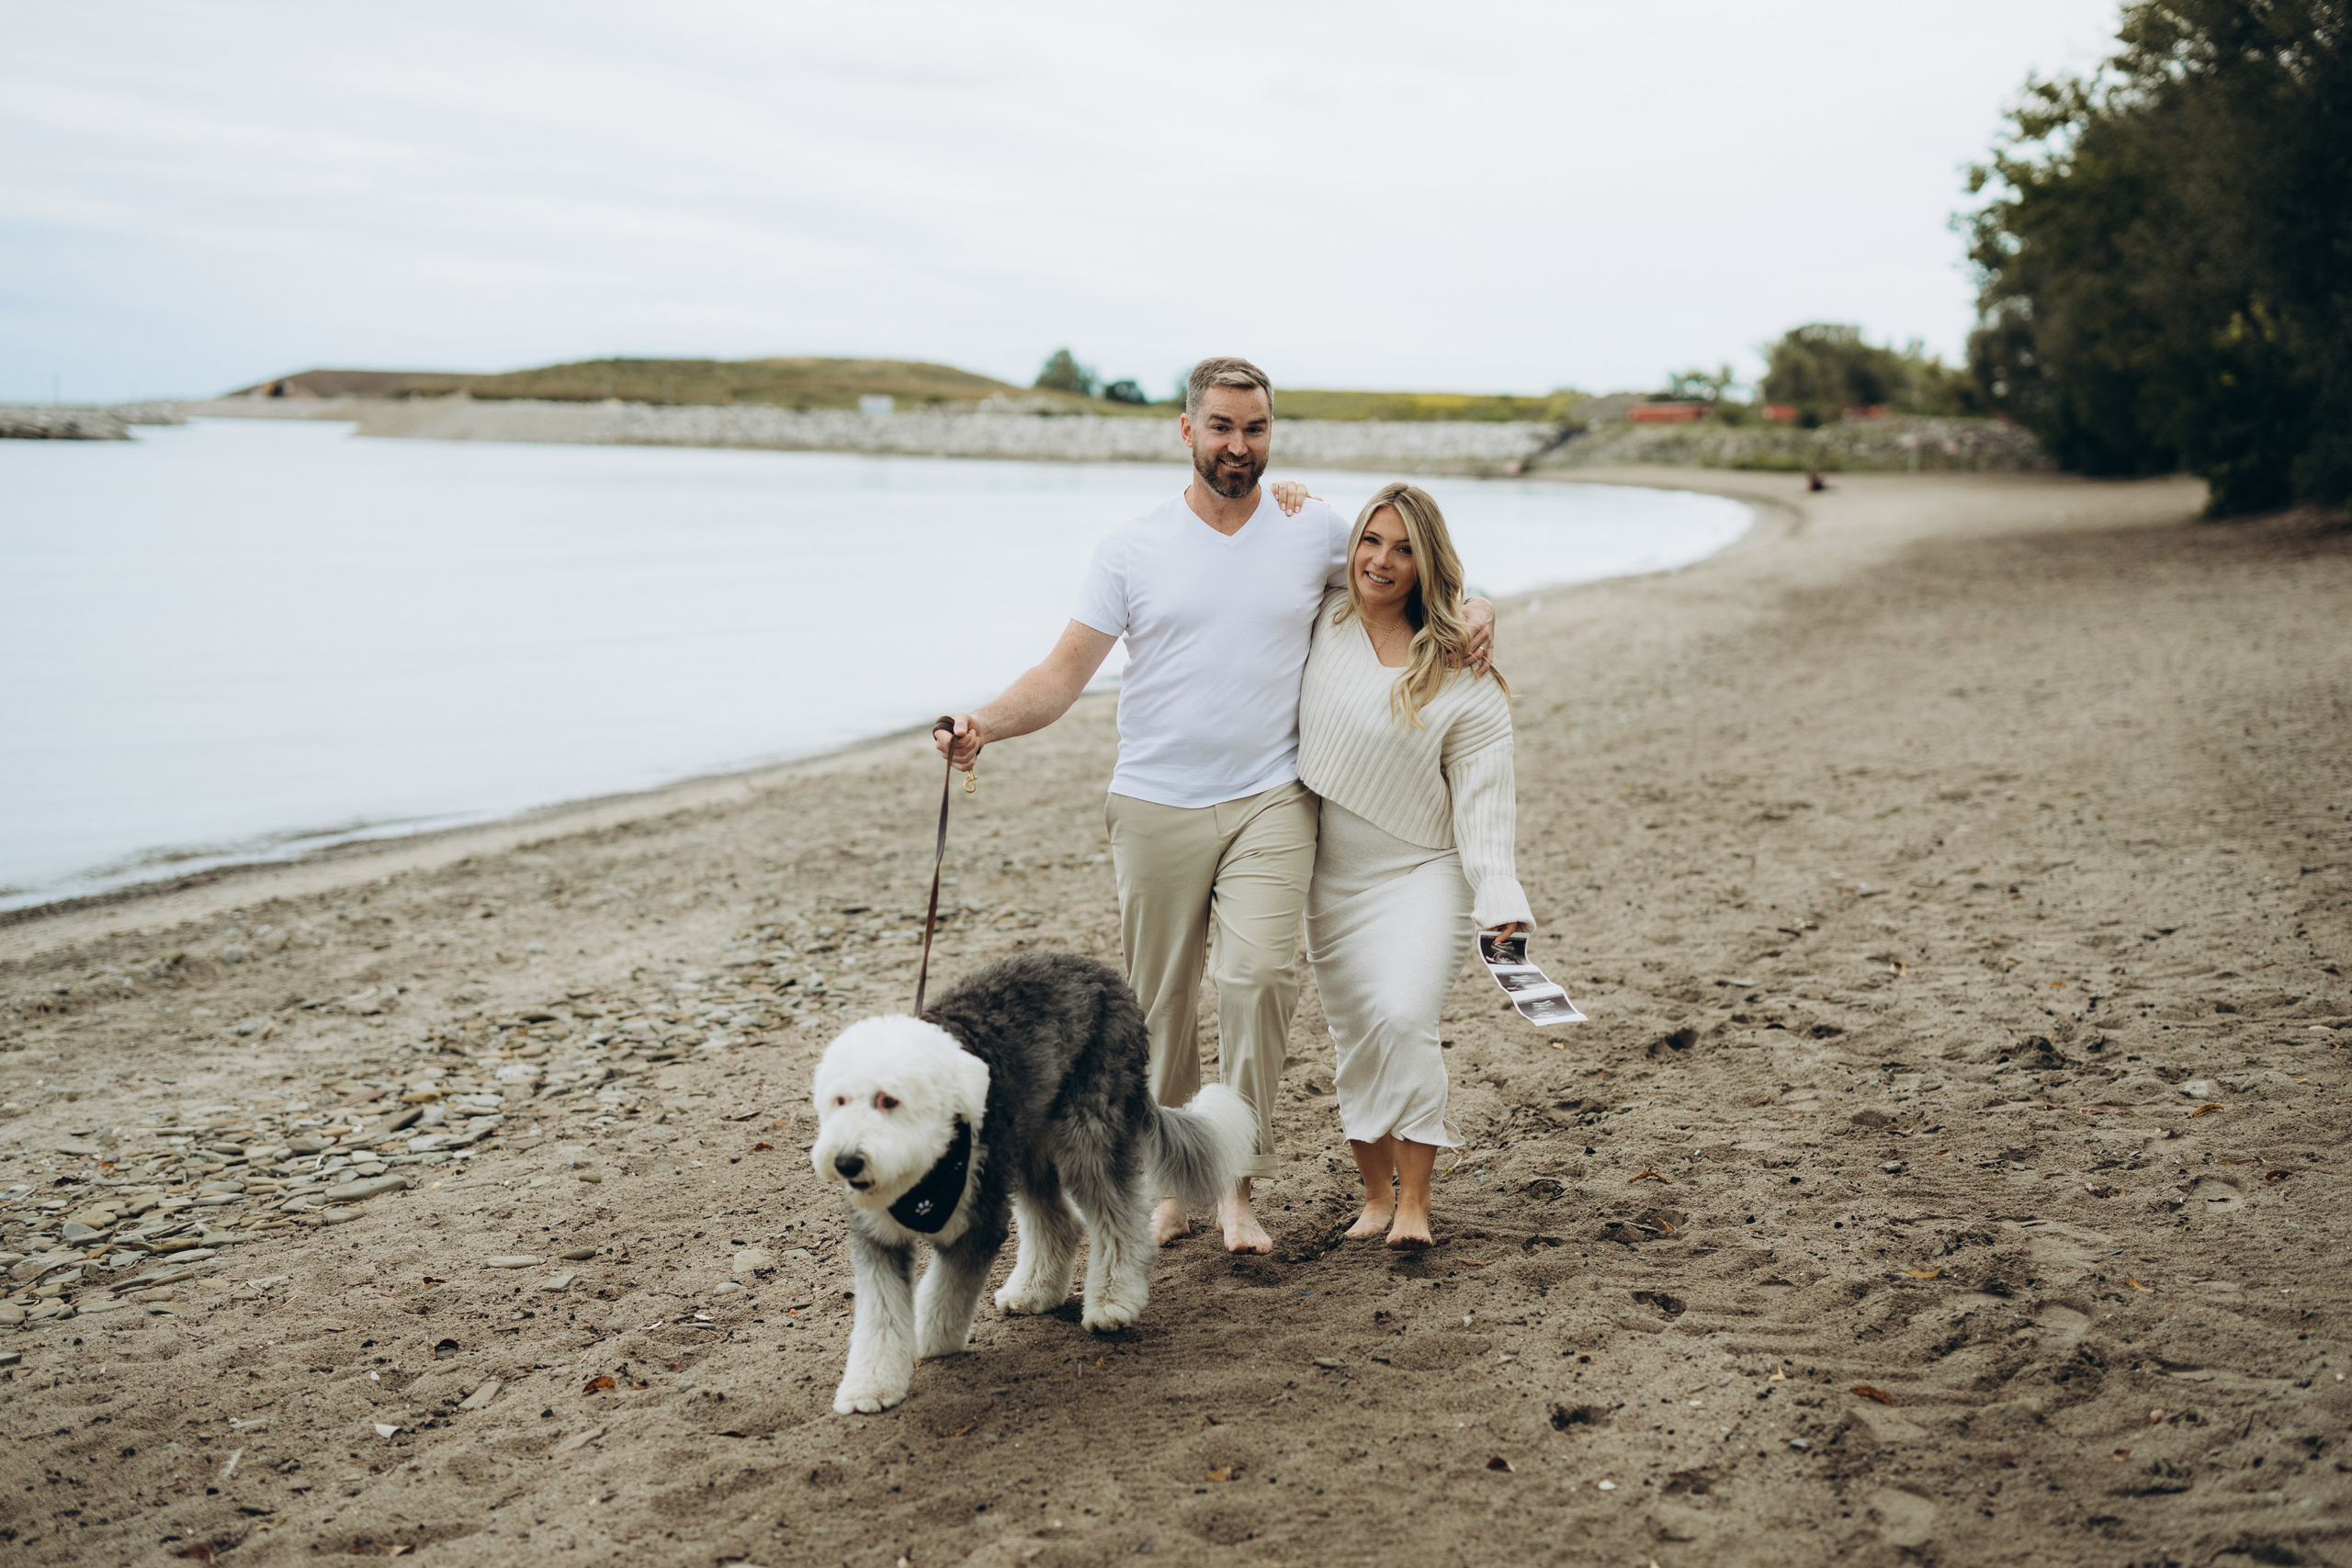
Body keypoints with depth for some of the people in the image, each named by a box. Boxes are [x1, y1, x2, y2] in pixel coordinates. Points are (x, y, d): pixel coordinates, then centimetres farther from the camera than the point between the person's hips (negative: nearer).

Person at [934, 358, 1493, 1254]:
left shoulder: (1316, 531, 6)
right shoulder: (1133, 549, 2)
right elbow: (1065, 673, -2)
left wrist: (1471, 608, 3)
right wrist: (983, 726, -19)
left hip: (1270, 803, 0)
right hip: (1156, 807, 1)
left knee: (1260, 973, -19)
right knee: (1158, 1004, 6)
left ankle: (1239, 1182, -7)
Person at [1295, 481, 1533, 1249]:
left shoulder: (1464, 677, -6)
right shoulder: (1321, 620, 1)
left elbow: (1483, 796, -7)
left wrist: (1502, 899, -17)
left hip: (1422, 874, -3)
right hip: (1331, 880, 3)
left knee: (1403, 1020, -19)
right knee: (1356, 1039, 5)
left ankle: (1415, 1202, -9)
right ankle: (1375, 1195, 19)